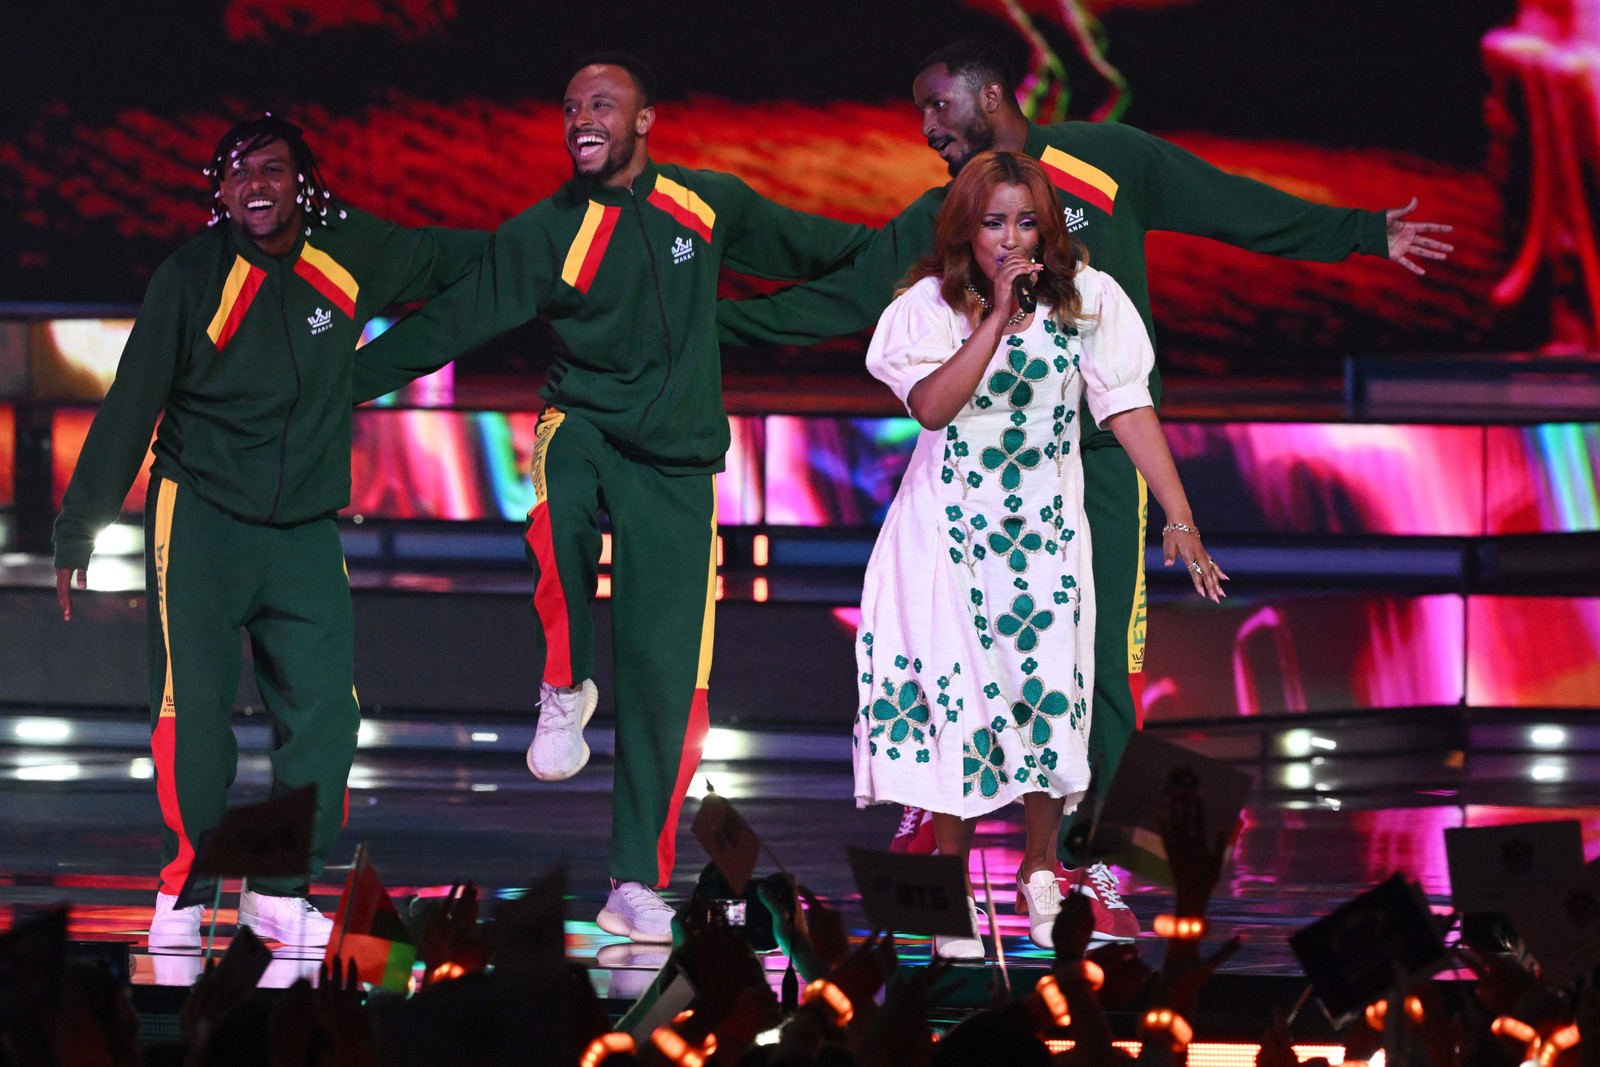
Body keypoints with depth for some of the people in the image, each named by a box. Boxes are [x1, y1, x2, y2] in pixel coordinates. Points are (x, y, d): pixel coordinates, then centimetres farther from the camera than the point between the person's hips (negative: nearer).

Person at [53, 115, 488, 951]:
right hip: (201, 517, -3)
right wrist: (79, 531, -5)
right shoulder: (190, 278, -9)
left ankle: (282, 891, 6)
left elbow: (453, 258, 20)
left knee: (324, 713, -5)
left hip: (305, 529, 3)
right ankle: (181, 893, 1)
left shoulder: (352, 257, -1)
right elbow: (130, 409, -5)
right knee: (194, 709, -10)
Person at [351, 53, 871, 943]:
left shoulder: (710, 204, 5)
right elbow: (453, 322, 1)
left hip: (678, 468, 1)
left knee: (664, 676, -3)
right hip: (585, 432, -1)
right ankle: (567, 688, -16)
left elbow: (811, 248, 20)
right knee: (556, 510, -40)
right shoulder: (548, 233, 0)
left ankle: (640, 885, 5)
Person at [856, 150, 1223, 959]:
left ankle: (1040, 872, 9)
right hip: (950, 529, -1)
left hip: (1044, 528, 1)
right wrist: (997, 318, -20)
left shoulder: (1086, 301, 1)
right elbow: (932, 405, -17)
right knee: (955, 694, -6)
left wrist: (1179, 515, -7)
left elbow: (1127, 408, -1)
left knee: (1048, 686, -10)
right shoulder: (931, 307, -2)